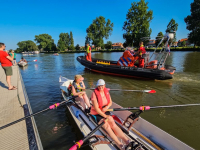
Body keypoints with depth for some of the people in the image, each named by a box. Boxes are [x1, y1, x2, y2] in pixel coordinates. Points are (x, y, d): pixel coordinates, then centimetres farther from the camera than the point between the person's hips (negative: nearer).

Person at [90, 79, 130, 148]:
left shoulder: (106, 91, -2)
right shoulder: (95, 94, -21)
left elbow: (110, 102, 7)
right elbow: (96, 108, -21)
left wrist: (107, 107, -14)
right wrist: (105, 116, -20)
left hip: (105, 111, 5)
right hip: (97, 114, -4)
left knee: (113, 124, -15)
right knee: (107, 126, -21)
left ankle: (126, 140, -20)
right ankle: (119, 143, -20)